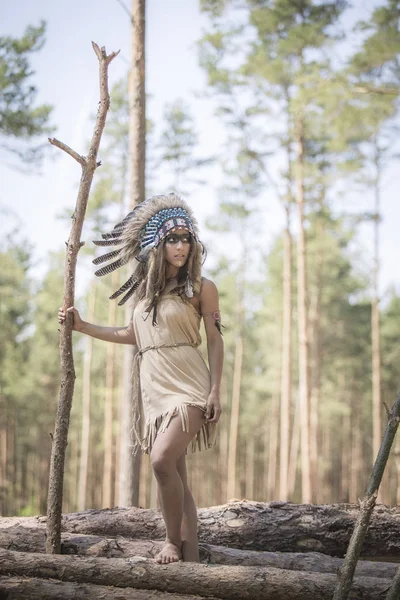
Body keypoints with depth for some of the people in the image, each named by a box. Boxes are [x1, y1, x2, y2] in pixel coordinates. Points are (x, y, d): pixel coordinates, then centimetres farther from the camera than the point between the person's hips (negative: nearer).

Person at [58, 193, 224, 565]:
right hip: (152, 386, 5)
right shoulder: (143, 288, 13)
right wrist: (82, 326, 20)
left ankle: (174, 541, -7)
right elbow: (134, 335, 22)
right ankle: (190, 557, 6)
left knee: (162, 459, -23)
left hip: (187, 383, -5)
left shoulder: (201, 288, 0)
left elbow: (215, 341, 0)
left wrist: (215, 391, -8)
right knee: (174, 473, 4)